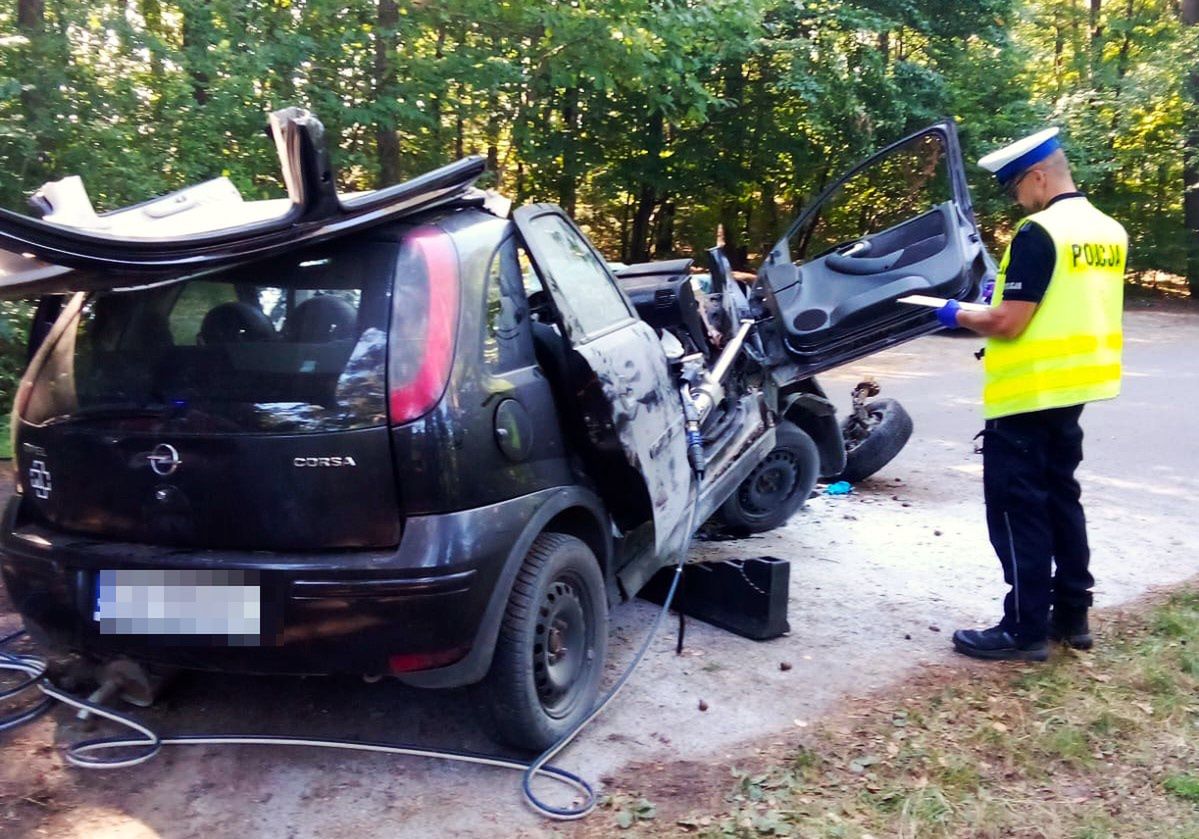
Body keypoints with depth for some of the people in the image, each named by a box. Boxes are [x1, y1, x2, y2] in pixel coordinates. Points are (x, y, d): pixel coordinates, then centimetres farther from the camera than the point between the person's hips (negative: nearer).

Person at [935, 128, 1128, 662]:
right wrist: (1007, 293, 17)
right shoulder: (1110, 232, 10)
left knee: (1017, 508, -1)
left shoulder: (1039, 233, -18)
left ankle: (1026, 629, 5)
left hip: (1027, 394, -9)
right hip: (1073, 388, 9)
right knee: (1060, 498, 17)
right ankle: (1072, 614, 25)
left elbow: (1008, 324, -22)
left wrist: (959, 316, -4)